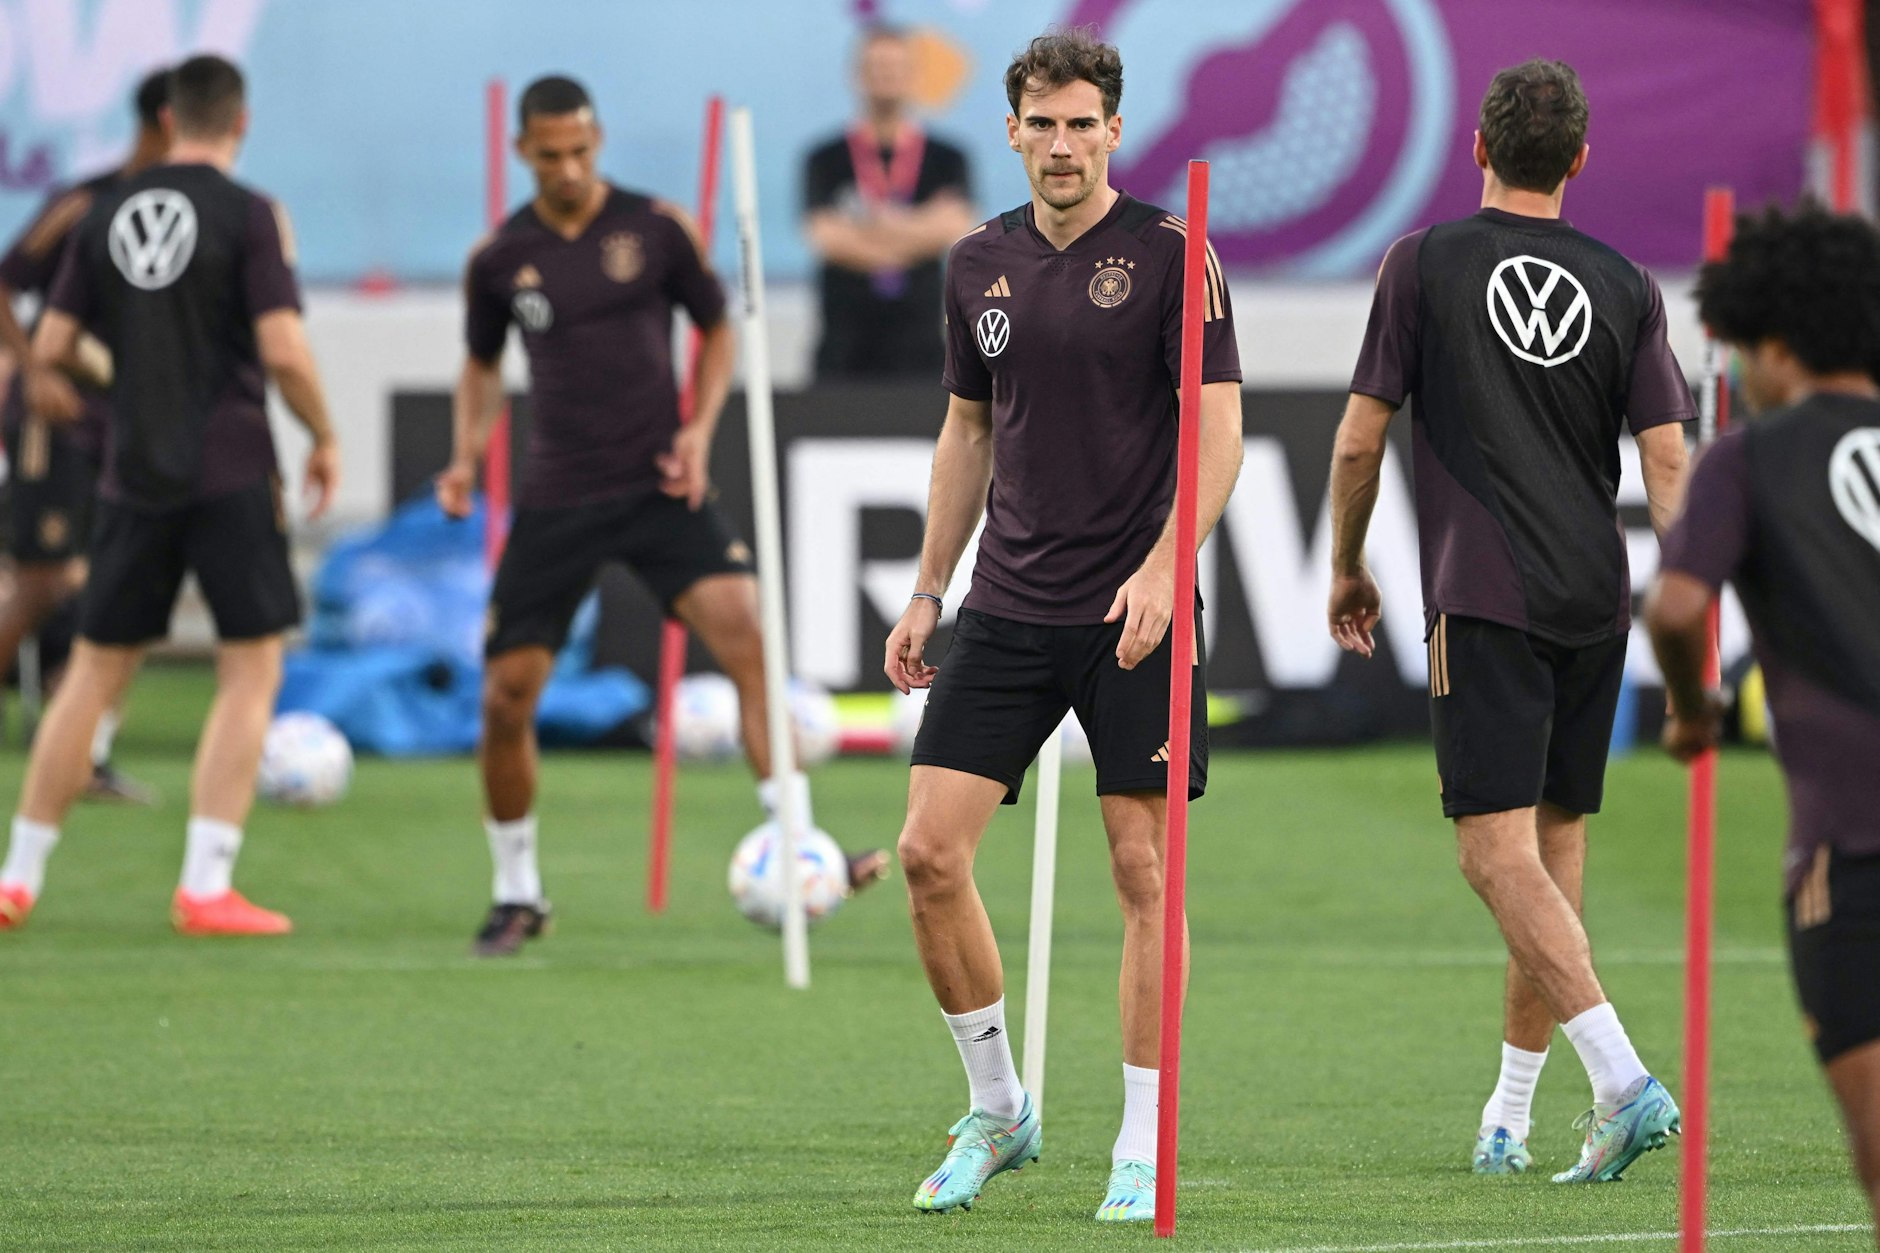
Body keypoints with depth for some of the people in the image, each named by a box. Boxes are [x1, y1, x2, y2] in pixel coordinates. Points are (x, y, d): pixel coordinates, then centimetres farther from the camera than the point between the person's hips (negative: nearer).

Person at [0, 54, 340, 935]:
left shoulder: (108, 213, 5)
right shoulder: (249, 216, -8)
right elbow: (283, 352, -14)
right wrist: (324, 439, 1)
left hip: (134, 475, 4)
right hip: (231, 474, -4)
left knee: (94, 671, 13)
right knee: (252, 671, 2)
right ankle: (206, 886, -7)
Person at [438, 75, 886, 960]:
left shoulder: (657, 228, -2)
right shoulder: (500, 258, 2)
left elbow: (715, 328, 10)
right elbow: (482, 364, 17)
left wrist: (699, 430, -5)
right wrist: (467, 457, 1)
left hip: (658, 486, -1)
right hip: (555, 501, 1)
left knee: (746, 635, -22)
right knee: (506, 695, -2)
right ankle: (516, 894, 18)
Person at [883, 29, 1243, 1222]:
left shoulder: (1170, 255, -6)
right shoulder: (980, 264, 9)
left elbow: (1218, 430, -10)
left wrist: (1163, 566, -23)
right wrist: (929, 592, 16)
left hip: (1134, 616, -5)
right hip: (1008, 611, 5)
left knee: (1144, 868, -3)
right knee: (931, 852, -3)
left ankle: (1145, 1149, 5)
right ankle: (997, 1110, 13)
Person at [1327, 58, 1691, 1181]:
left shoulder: (1424, 265, 0)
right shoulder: (1625, 287, 7)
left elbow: (1361, 439, 2)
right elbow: (1667, 462, 2)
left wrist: (1347, 569, 16)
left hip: (1484, 602, -4)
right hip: (1596, 602, 4)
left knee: (1501, 856, -10)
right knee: (1555, 848, 13)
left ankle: (1624, 1079, -27)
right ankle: (1510, 1119, 18)